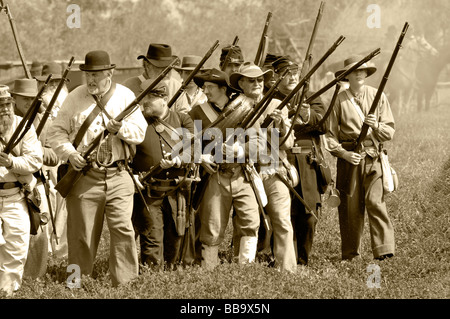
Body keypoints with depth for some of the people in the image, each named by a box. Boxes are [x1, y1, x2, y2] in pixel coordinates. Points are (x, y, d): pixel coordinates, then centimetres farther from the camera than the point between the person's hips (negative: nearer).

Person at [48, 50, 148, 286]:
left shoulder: (126, 96, 5)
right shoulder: (75, 98, 4)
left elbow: (140, 132, 0)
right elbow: (56, 132, 5)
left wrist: (121, 129, -20)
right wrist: (69, 154, -12)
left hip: (118, 177, 0)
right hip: (84, 177, 0)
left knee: (123, 229, -8)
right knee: (82, 235, 3)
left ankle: (125, 284, -2)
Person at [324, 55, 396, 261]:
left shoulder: (378, 97, 8)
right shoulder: (339, 100, 6)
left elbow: (390, 131, 8)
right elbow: (329, 134, 6)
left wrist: (376, 126, -13)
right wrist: (343, 153, -9)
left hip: (373, 158, -1)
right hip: (348, 159, 1)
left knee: (375, 202, -14)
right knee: (350, 207, 2)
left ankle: (384, 250, -17)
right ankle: (351, 255, 12)